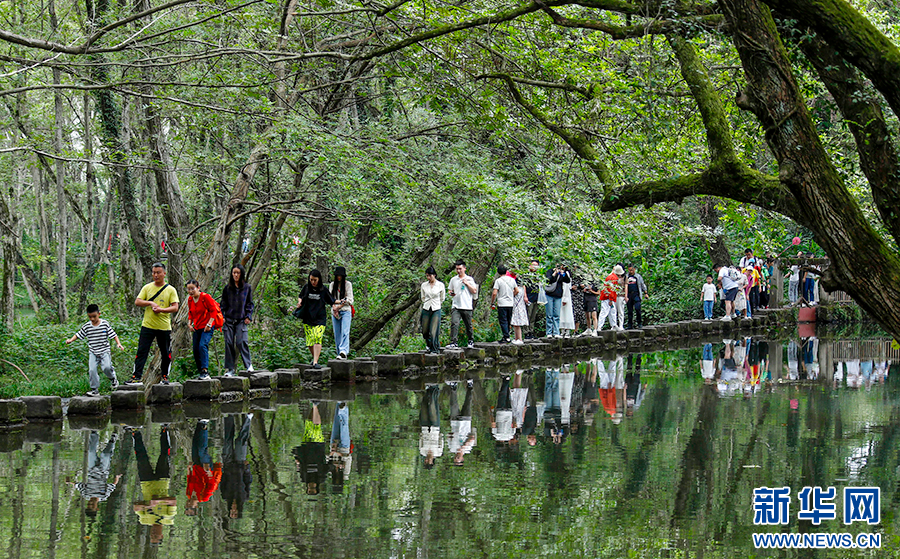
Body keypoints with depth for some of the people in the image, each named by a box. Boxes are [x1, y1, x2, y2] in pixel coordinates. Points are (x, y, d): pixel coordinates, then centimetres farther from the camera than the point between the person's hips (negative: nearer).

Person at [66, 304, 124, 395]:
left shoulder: (105, 324, -3)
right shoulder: (86, 326, 1)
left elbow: (113, 334, 0)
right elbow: (78, 334, 9)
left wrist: (118, 343, -11)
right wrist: (71, 340, -7)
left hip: (105, 351, -2)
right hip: (93, 352, 2)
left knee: (106, 367, -21)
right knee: (92, 370, -12)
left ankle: (113, 379, 12)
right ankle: (95, 389, 0)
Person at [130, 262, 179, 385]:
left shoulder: (170, 290, 2)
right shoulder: (147, 288, 8)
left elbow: (175, 307, -5)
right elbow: (137, 302, 3)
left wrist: (161, 309, -20)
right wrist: (150, 303, -13)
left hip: (164, 327, -1)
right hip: (147, 325, 1)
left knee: (166, 354, 5)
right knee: (141, 351, -6)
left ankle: (165, 376, 20)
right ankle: (137, 376, -7)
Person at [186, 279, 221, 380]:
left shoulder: (205, 297, -12)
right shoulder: (190, 299, 7)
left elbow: (213, 311, -10)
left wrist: (209, 324, -15)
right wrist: (190, 324, 8)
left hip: (207, 327, -7)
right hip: (196, 328, 7)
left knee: (202, 346, -25)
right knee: (196, 350, 4)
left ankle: (205, 371, -26)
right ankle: (201, 372, 15)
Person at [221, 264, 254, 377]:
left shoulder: (247, 287, 6)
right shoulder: (227, 288, 7)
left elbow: (250, 303, 10)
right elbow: (223, 303, 12)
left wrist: (248, 317, 0)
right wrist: (222, 316, 2)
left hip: (241, 320, -1)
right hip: (229, 320, 1)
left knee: (242, 342, -14)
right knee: (229, 343, -2)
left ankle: (248, 365, 0)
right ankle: (229, 369, 3)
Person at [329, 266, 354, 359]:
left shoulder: (348, 284, 3)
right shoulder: (332, 285, 13)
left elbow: (349, 299, -2)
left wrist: (339, 306, -10)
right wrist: (340, 301, -11)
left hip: (346, 311, -4)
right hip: (335, 312, 4)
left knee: (345, 332, -17)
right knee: (337, 334, 2)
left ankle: (343, 352, -29)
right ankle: (340, 353, 6)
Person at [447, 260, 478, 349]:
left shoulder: (469, 279, 4)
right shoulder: (453, 280, 12)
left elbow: (474, 291, -1)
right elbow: (451, 291, 22)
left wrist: (467, 284, -10)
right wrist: (451, 293, -2)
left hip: (467, 307, -1)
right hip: (456, 307, 1)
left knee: (468, 325, 9)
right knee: (454, 324, -16)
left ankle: (471, 341, 27)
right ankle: (454, 343, -18)